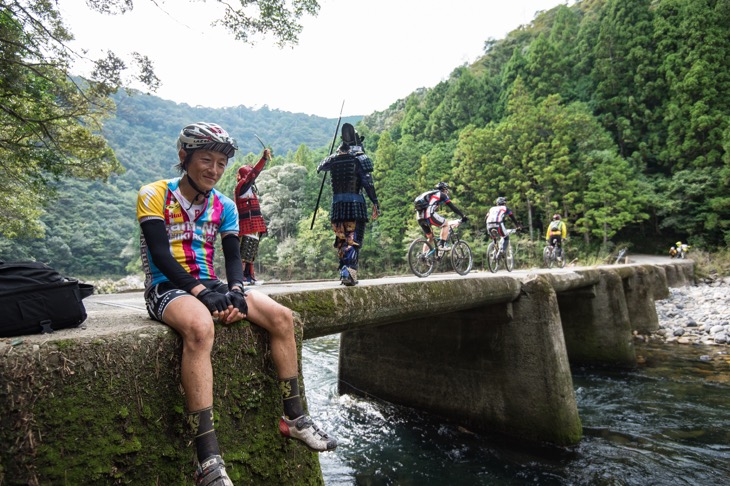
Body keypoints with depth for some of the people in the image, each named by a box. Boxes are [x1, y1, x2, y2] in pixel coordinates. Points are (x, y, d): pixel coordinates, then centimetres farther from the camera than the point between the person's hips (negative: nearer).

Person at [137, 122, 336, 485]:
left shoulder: (224, 206, 8)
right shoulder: (154, 195, -5)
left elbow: (232, 257, 3)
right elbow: (160, 255, -15)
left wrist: (235, 292, -18)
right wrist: (202, 291, -26)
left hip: (210, 286, 5)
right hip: (168, 288, -5)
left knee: (282, 317, -15)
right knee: (200, 327, -40)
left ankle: (294, 417, -3)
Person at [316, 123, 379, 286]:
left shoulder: (334, 159, 8)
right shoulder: (360, 158, -5)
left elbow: (320, 167, 28)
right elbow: (368, 183, -12)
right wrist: (375, 203, -10)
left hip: (337, 204, 4)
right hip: (355, 203, -4)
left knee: (341, 240, 14)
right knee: (354, 240, -3)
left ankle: (344, 271, 17)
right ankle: (349, 272, -16)